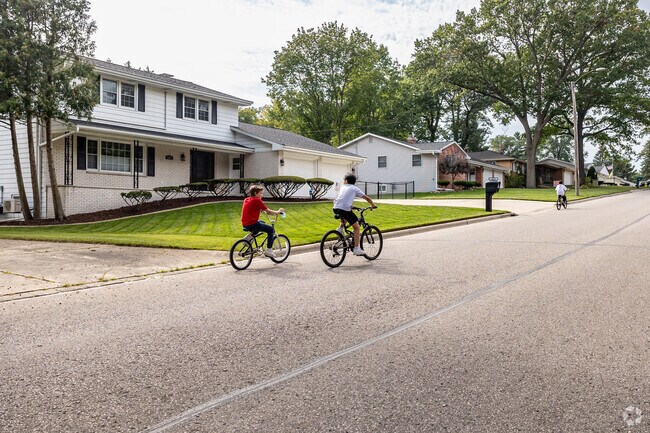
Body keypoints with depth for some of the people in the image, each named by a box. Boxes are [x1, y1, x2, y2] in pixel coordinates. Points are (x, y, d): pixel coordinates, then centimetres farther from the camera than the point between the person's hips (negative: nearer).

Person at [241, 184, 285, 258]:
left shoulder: (246, 199, 12)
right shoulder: (257, 200, -12)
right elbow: (268, 212, -10)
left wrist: (263, 210, 31)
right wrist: (278, 212, 5)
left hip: (245, 224, 9)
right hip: (252, 224, -9)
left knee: (262, 223, 32)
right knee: (271, 229, -1)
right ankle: (268, 250, -1)